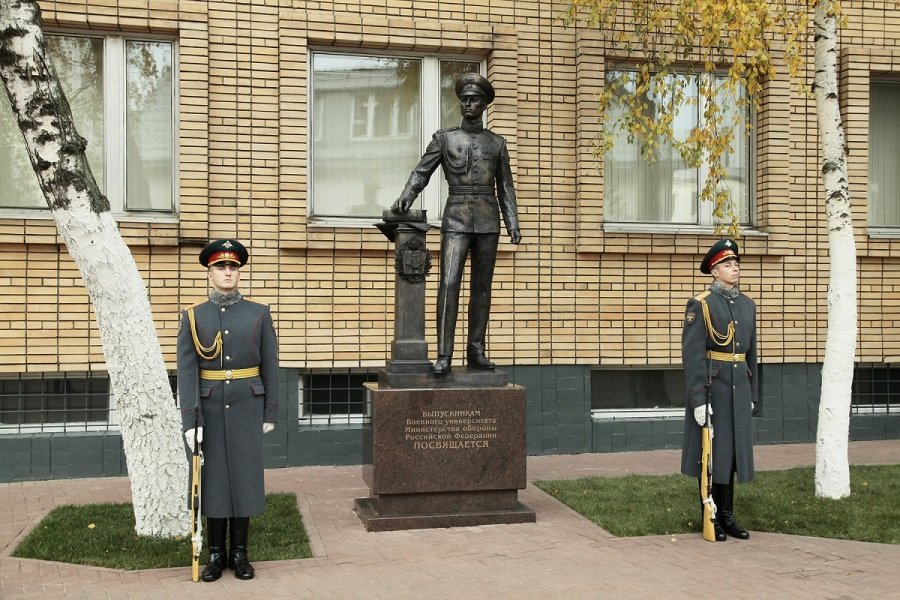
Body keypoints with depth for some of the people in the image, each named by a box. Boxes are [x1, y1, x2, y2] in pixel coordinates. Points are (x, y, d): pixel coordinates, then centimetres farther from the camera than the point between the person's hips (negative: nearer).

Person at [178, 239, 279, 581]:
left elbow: (270, 367, 1)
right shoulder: (193, 316, -2)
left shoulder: (259, 314, -1)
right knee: (213, 477, 5)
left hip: (247, 408, 0)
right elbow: (186, 371, -7)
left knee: (244, 476, 4)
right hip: (209, 409, 0)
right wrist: (189, 420, -13)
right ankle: (216, 554, 17)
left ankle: (239, 552, 17)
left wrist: (270, 413, -1)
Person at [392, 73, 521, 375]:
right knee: (449, 283, -14)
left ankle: (476, 350, 10)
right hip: (456, 219, -2)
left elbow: (505, 187, 13)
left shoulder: (497, 142, 13)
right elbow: (421, 172, 3)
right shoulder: (444, 138, 9)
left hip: (488, 222, 2)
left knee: (482, 287, 4)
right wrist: (405, 197, -15)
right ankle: (443, 354, -14)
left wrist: (512, 223, 4)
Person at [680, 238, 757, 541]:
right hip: (712, 387, -6)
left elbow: (751, 353, 16)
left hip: (739, 388, 6)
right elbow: (692, 355, -15)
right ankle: (711, 518, 14)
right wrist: (698, 399, -19)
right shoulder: (700, 305, -9)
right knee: (710, 451, 3)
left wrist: (751, 393, 15)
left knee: (732, 450, 12)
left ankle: (727, 516, 22)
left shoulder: (747, 305, 11)